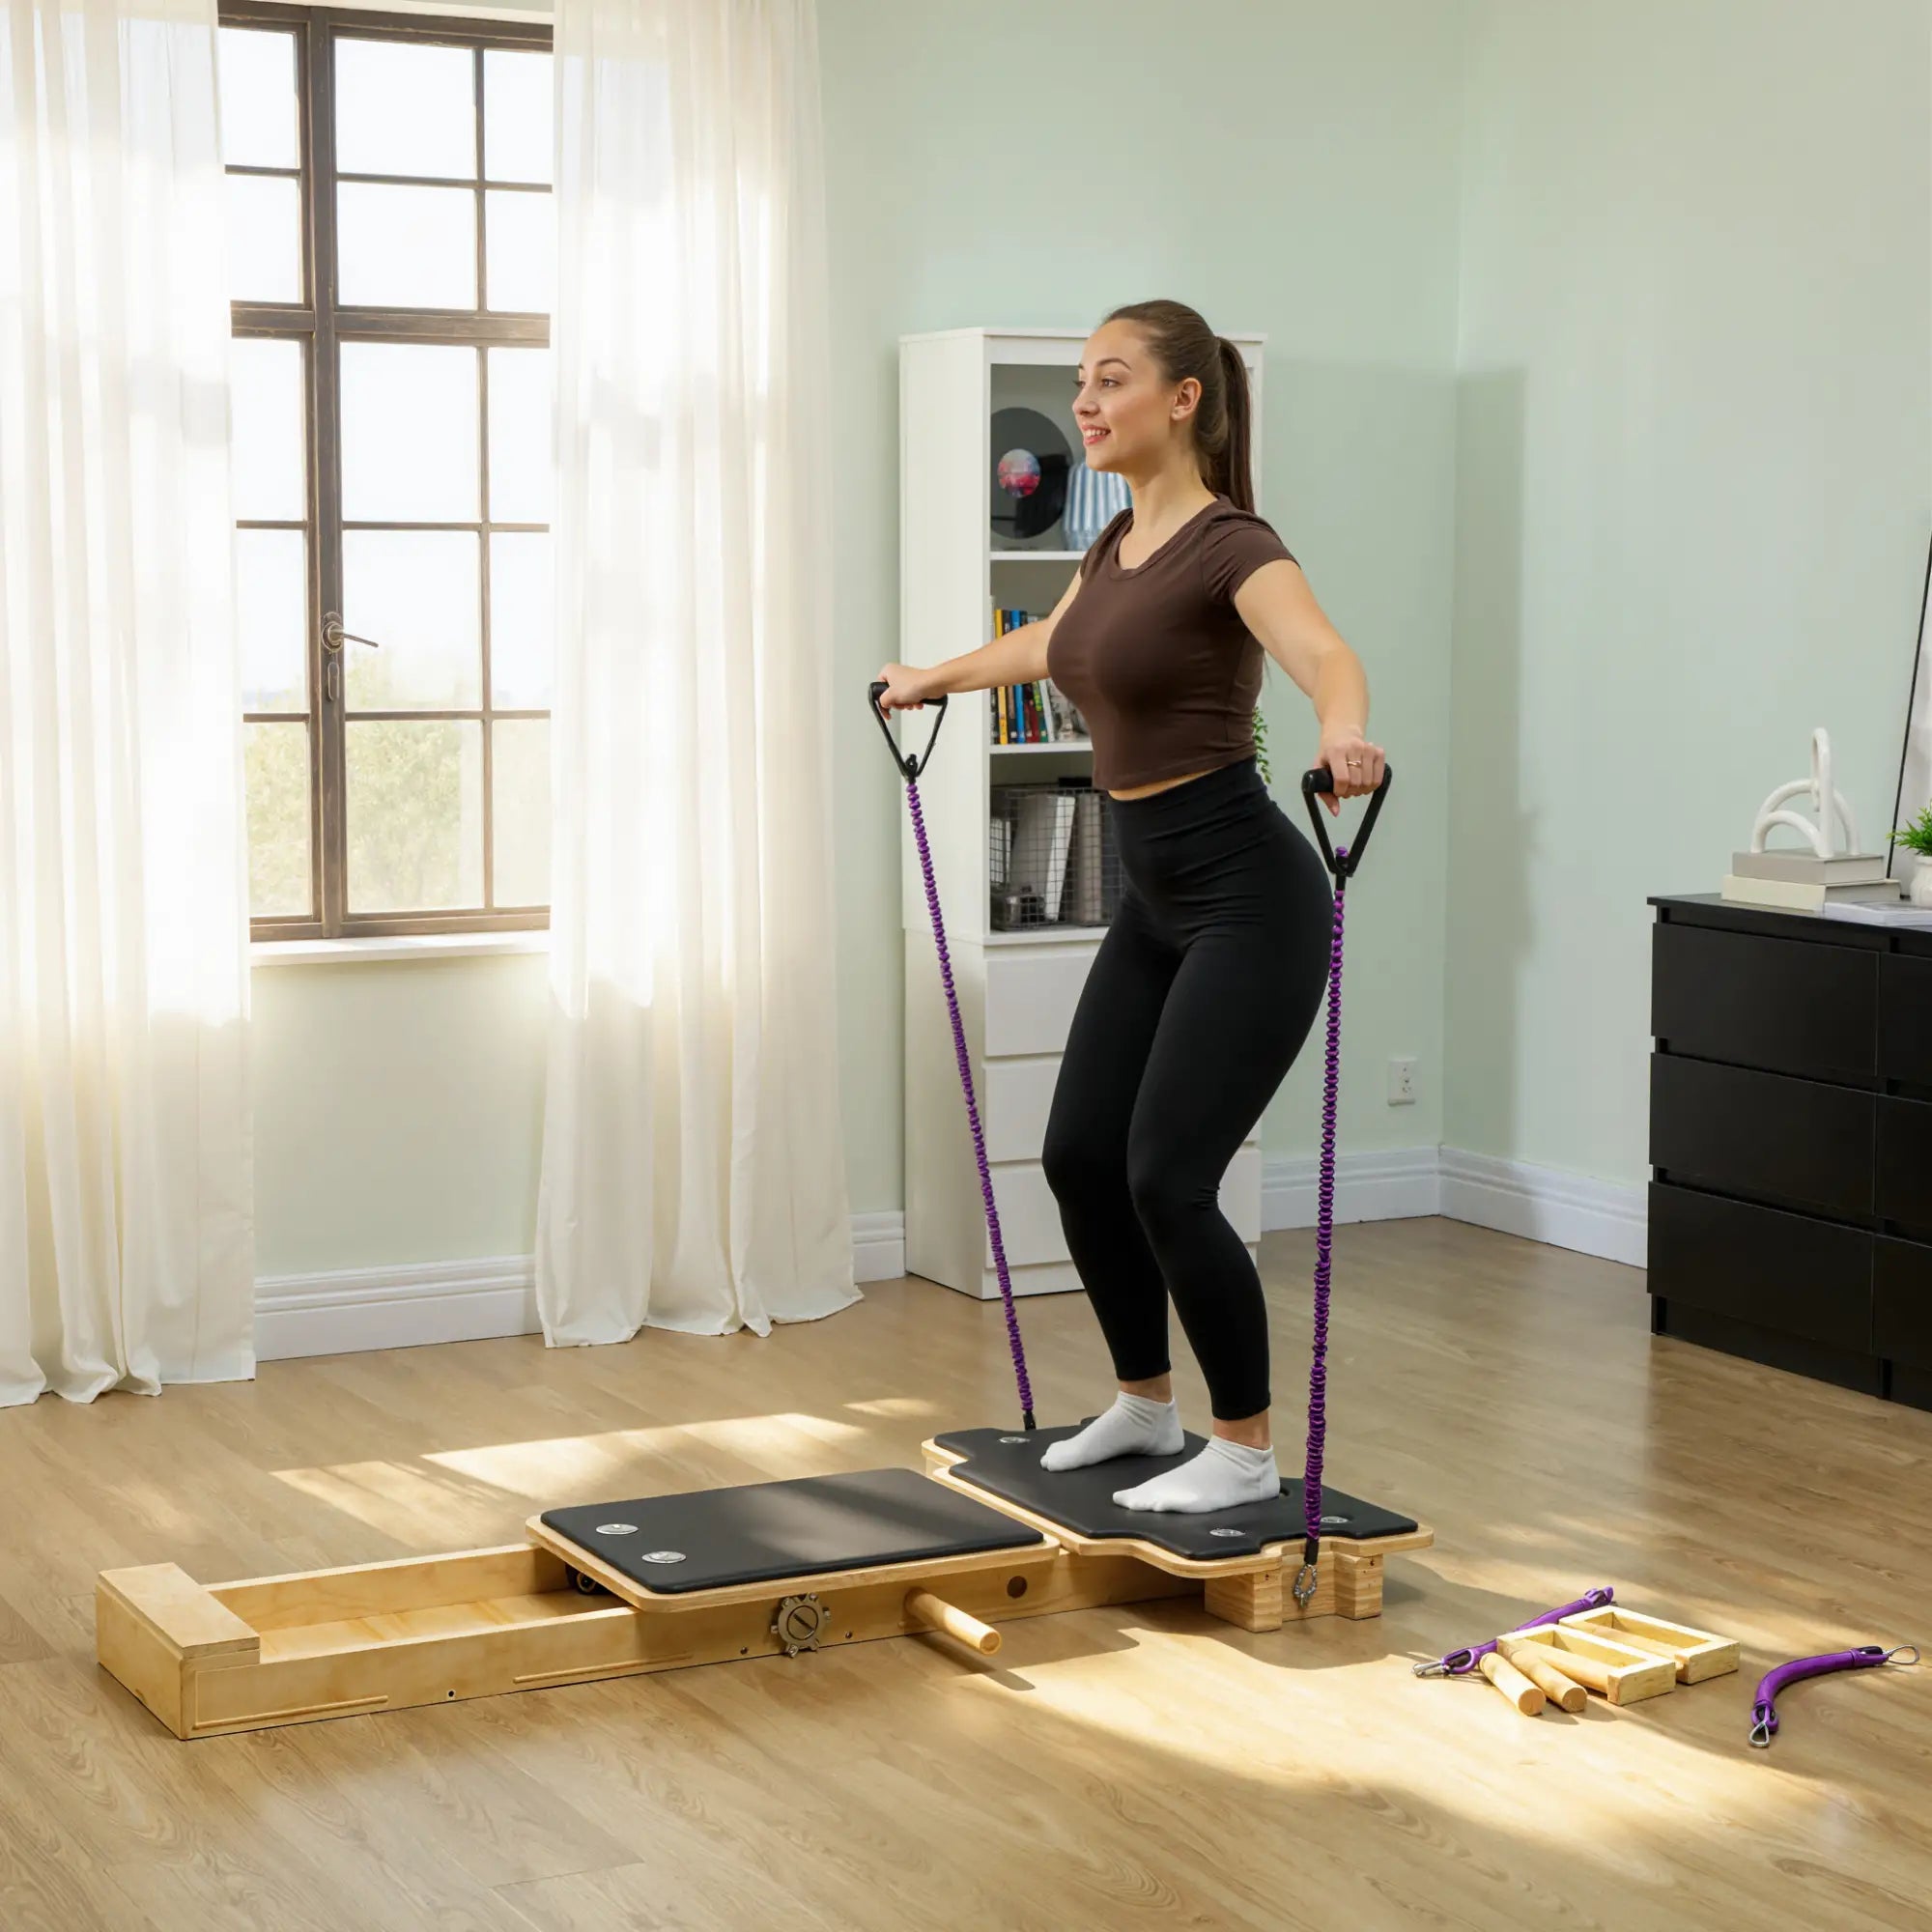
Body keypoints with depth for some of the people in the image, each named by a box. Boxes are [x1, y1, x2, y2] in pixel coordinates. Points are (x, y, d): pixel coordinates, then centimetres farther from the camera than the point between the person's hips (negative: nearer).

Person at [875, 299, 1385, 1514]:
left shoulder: (1230, 544, -16)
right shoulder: (1119, 545, 11)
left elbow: (1326, 655, -36)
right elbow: (1047, 646, 33)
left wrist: (1343, 741, -58)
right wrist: (932, 680, 48)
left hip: (1247, 895, -9)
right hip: (1157, 899, 9)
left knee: (1168, 1178, -9)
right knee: (1080, 1156, 11)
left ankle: (1248, 1451, 7)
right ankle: (1146, 1403, 30)